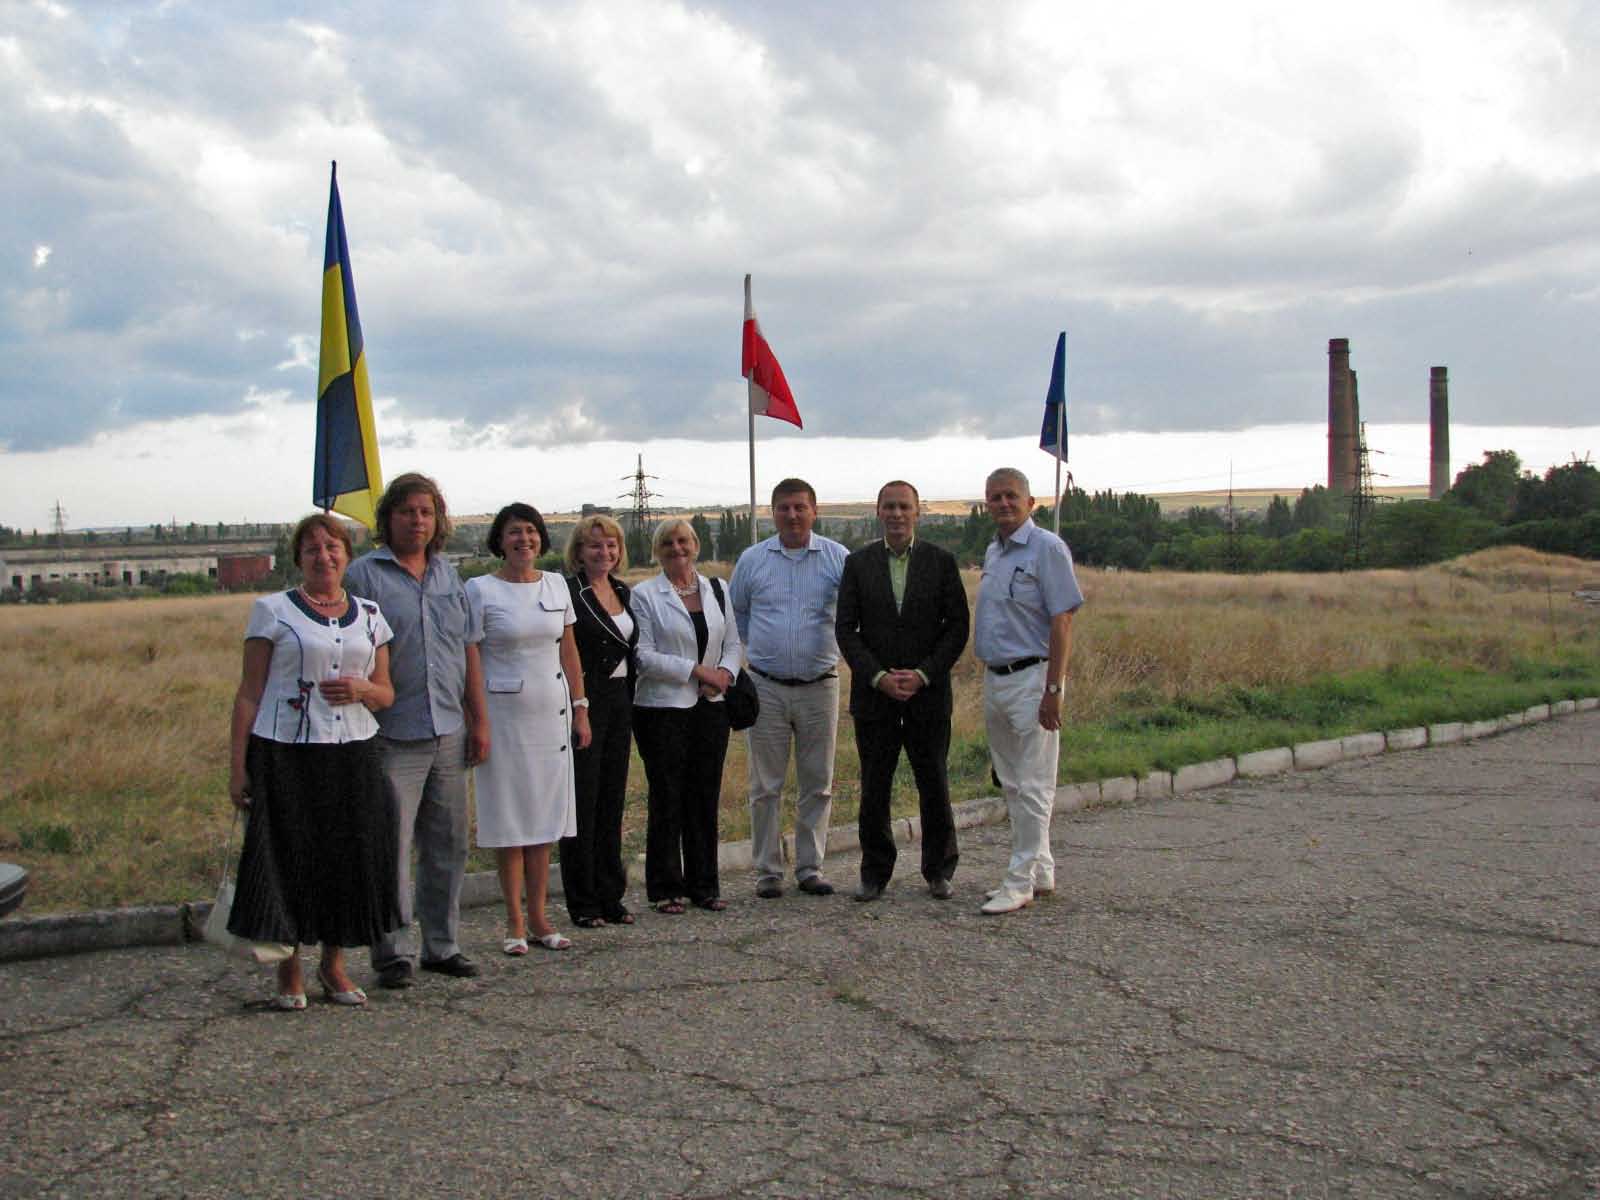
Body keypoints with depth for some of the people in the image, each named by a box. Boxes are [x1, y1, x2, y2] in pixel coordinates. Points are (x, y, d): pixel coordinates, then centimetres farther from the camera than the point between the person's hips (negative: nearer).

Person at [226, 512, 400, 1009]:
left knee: (349, 861, 5)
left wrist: (362, 690, -8)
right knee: (287, 861, -1)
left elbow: (386, 693, 15)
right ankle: (289, 973, 15)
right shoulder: (271, 610, 2)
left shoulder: (369, 615, 12)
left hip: (353, 756, 3)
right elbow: (249, 692, 0)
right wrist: (238, 765, -5)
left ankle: (334, 966, 23)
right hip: (284, 754, -3)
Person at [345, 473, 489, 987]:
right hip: (392, 735, -5)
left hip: (448, 733, 5)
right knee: (390, 848, -1)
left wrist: (479, 719, 15)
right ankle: (393, 952, 10)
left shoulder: (449, 575, 14)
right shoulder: (365, 574, -3)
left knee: (447, 847, 11)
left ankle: (442, 945, 22)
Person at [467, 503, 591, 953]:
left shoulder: (556, 585, 9)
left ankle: (538, 918, 16)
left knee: (544, 817, 7)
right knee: (509, 818, 2)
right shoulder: (480, 590, -4)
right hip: (503, 714, -4)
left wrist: (580, 708, 9)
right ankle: (515, 922, 12)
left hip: (551, 714, 4)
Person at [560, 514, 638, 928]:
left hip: (619, 703, 7)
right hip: (584, 703, -7)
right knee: (583, 802, -1)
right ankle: (583, 903, 7)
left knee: (613, 801, 11)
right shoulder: (568, 592, -10)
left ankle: (610, 896, 19)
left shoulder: (622, 591, 13)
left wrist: (630, 703, 14)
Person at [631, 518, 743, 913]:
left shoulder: (717, 589, 12)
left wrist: (725, 672, -6)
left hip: (710, 707, 4)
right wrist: (696, 670, -15)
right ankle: (665, 889, 10)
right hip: (662, 708, -4)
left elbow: (732, 642, 15)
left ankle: (704, 886, 17)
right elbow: (643, 655, -9)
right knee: (667, 799, 0)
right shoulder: (645, 595, -2)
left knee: (706, 797, 7)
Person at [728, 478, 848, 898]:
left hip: (819, 686, 0)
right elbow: (735, 612, 17)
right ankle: (767, 871, 11)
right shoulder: (752, 559, 4)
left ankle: (810, 868, 17)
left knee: (817, 784, 7)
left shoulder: (837, 558, 1)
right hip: (767, 687, 0)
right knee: (766, 786, 3)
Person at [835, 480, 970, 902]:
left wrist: (923, 674, -11)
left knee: (934, 786, 5)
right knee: (873, 788, 5)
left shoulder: (941, 562, 2)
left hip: (928, 693, -1)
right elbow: (845, 629, 1)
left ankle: (939, 871, 20)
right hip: (874, 694, 1)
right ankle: (874, 873, 17)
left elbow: (957, 626, -1)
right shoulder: (858, 563, 4)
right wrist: (878, 676, -11)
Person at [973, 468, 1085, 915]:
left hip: (1031, 678, -9)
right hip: (994, 678, 9)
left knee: (1032, 787, -4)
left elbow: (1062, 622, -15)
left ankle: (1021, 880, 0)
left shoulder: (1047, 548, -10)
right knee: (1012, 785, 14)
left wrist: (1053, 690, -20)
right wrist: (988, 676, 15)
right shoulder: (992, 552, 15)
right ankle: (1040, 870, 24)